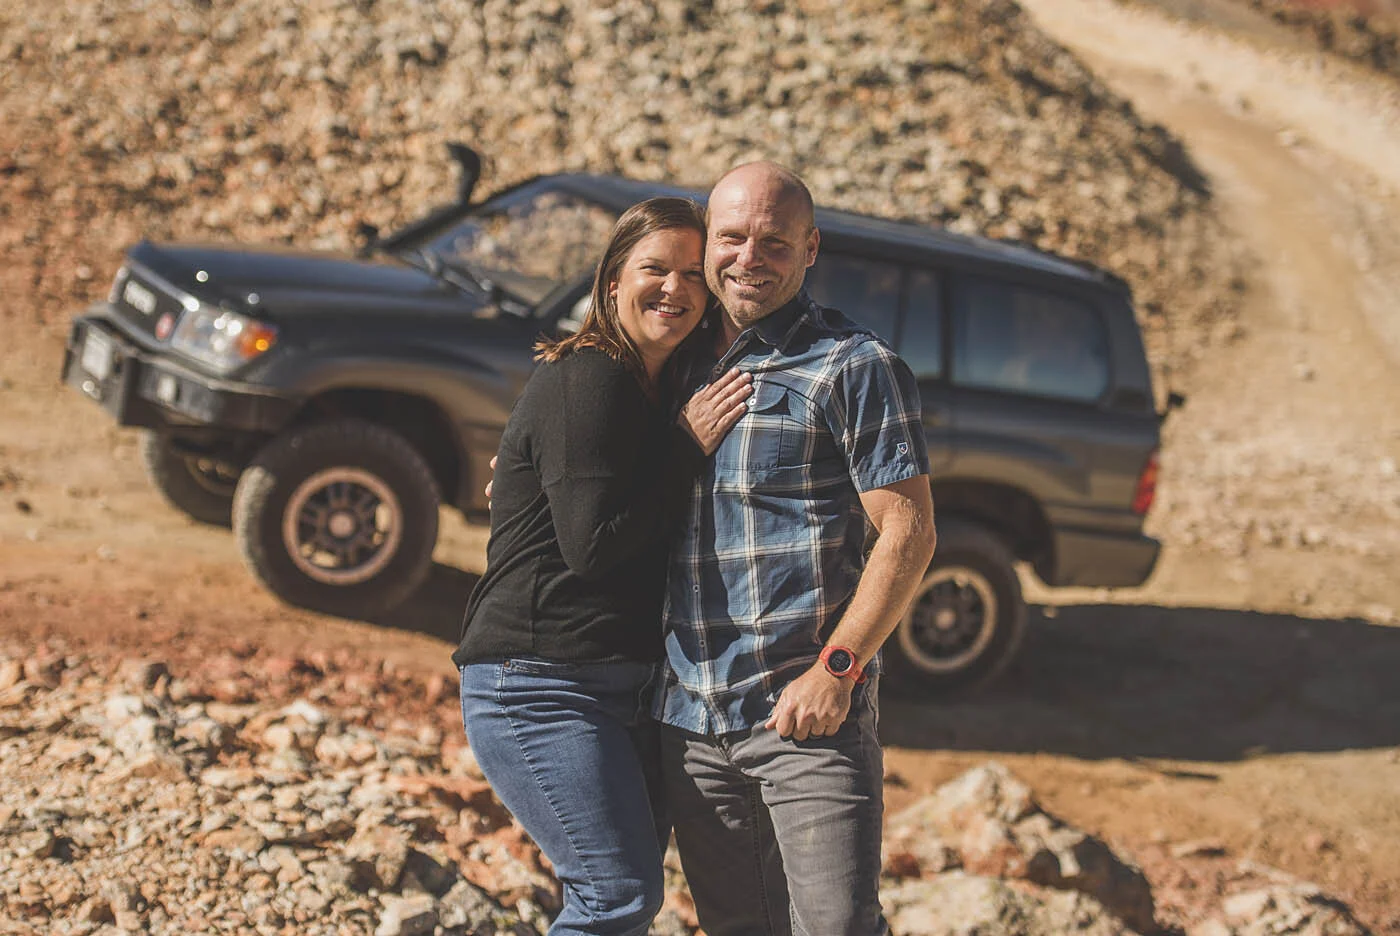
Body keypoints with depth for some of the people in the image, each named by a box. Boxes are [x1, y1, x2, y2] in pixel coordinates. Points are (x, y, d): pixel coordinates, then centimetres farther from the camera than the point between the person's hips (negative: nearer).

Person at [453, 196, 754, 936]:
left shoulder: (658, 391, 16)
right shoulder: (587, 381, -13)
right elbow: (594, 543, -21)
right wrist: (688, 448, -13)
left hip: (627, 687, 10)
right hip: (540, 685, -10)